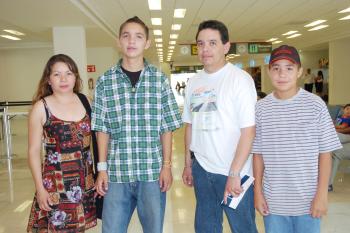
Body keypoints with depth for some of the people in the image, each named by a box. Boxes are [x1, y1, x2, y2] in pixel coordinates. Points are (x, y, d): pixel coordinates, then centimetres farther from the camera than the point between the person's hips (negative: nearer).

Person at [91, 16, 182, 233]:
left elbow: (167, 127, 2)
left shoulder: (160, 79, 0)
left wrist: (166, 165, -2)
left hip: (152, 172, 0)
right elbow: (102, 129, 3)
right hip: (117, 172, 0)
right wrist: (102, 168, -1)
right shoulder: (105, 81, 1)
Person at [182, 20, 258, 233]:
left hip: (234, 172, -5)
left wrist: (234, 174, -17)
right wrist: (188, 164, 12)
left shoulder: (240, 79, -11)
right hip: (201, 169, 6)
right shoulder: (193, 82, 7)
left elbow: (248, 130, -15)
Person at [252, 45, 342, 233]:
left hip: (307, 200, -1)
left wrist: (322, 195, -6)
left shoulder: (315, 105, -8)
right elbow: (258, 154, 2)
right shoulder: (261, 108, -4)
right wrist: (258, 191, 2)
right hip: (273, 201, 1)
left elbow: (325, 153, -4)